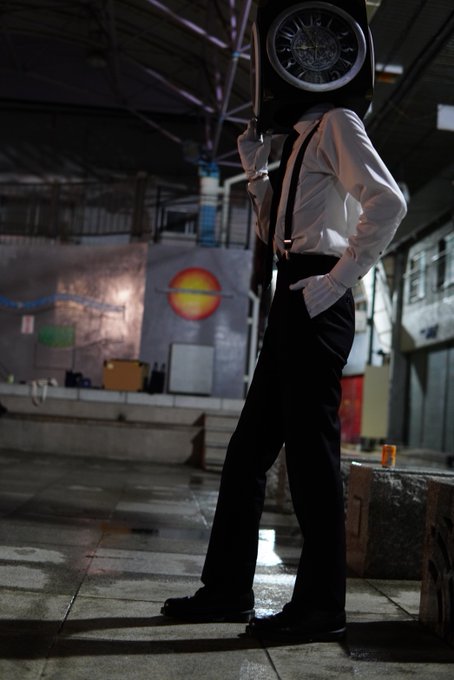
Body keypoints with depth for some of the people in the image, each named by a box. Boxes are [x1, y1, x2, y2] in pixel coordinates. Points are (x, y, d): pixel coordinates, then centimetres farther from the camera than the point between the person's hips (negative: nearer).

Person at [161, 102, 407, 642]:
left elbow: (387, 202, -17)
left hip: (316, 303, -10)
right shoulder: (304, 137, 25)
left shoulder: (337, 123, -2)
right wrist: (255, 169, 18)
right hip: (292, 302, 10)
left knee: (310, 448, -7)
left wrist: (339, 278, -19)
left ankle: (321, 605, 1)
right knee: (248, 448, 8)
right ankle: (228, 590, 15)